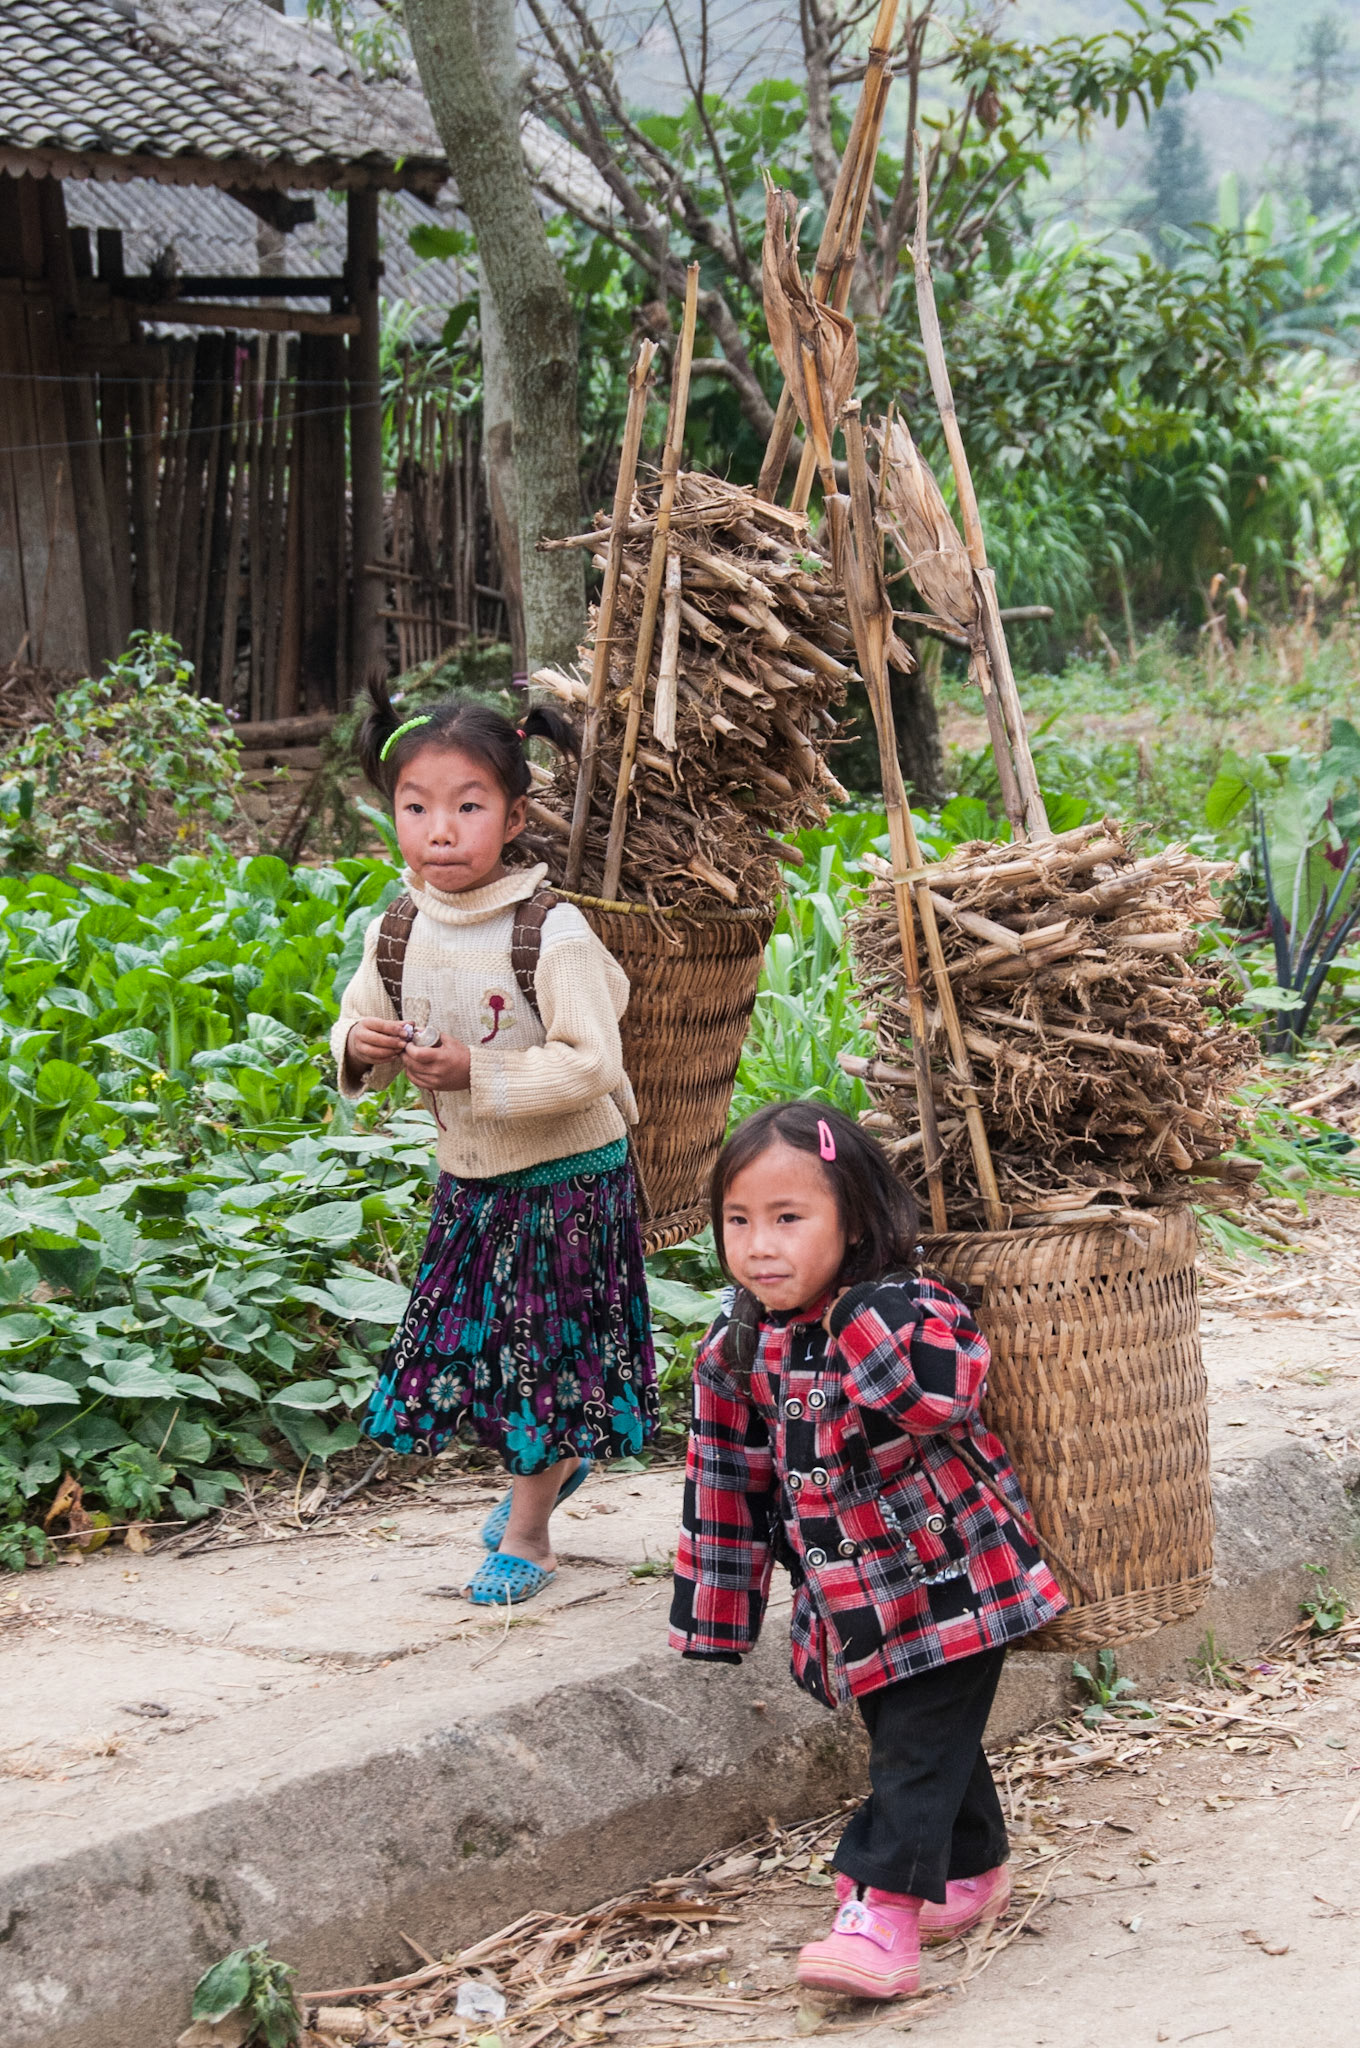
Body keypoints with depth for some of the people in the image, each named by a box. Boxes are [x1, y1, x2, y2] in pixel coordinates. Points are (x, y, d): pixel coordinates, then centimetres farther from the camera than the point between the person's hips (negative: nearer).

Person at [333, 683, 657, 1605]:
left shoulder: (554, 933, -22)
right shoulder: (396, 935, -4)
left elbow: (593, 1066, -24)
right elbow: (355, 1035, 9)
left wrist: (477, 1072, -30)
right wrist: (361, 1047, -15)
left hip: (568, 1180, -5)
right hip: (468, 1182, 6)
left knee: (546, 1355, 6)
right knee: (472, 1347, 15)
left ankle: (526, 1533, 23)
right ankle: (553, 1460, 43)